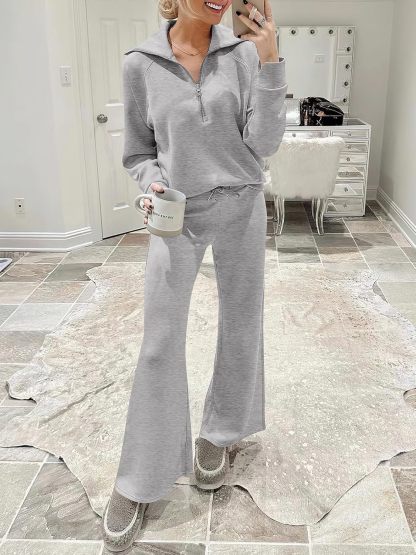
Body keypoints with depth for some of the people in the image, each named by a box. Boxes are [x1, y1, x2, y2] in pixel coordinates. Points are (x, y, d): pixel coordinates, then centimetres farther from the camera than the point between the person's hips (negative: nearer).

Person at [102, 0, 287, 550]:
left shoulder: (244, 52, -4)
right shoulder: (141, 64, -4)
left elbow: (263, 143, -9)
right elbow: (139, 152, 5)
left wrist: (269, 61, -17)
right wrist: (153, 183, -15)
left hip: (240, 208, 2)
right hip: (177, 215, -1)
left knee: (241, 325, 12)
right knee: (159, 344, 0)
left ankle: (219, 432, 37)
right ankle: (139, 480, 15)